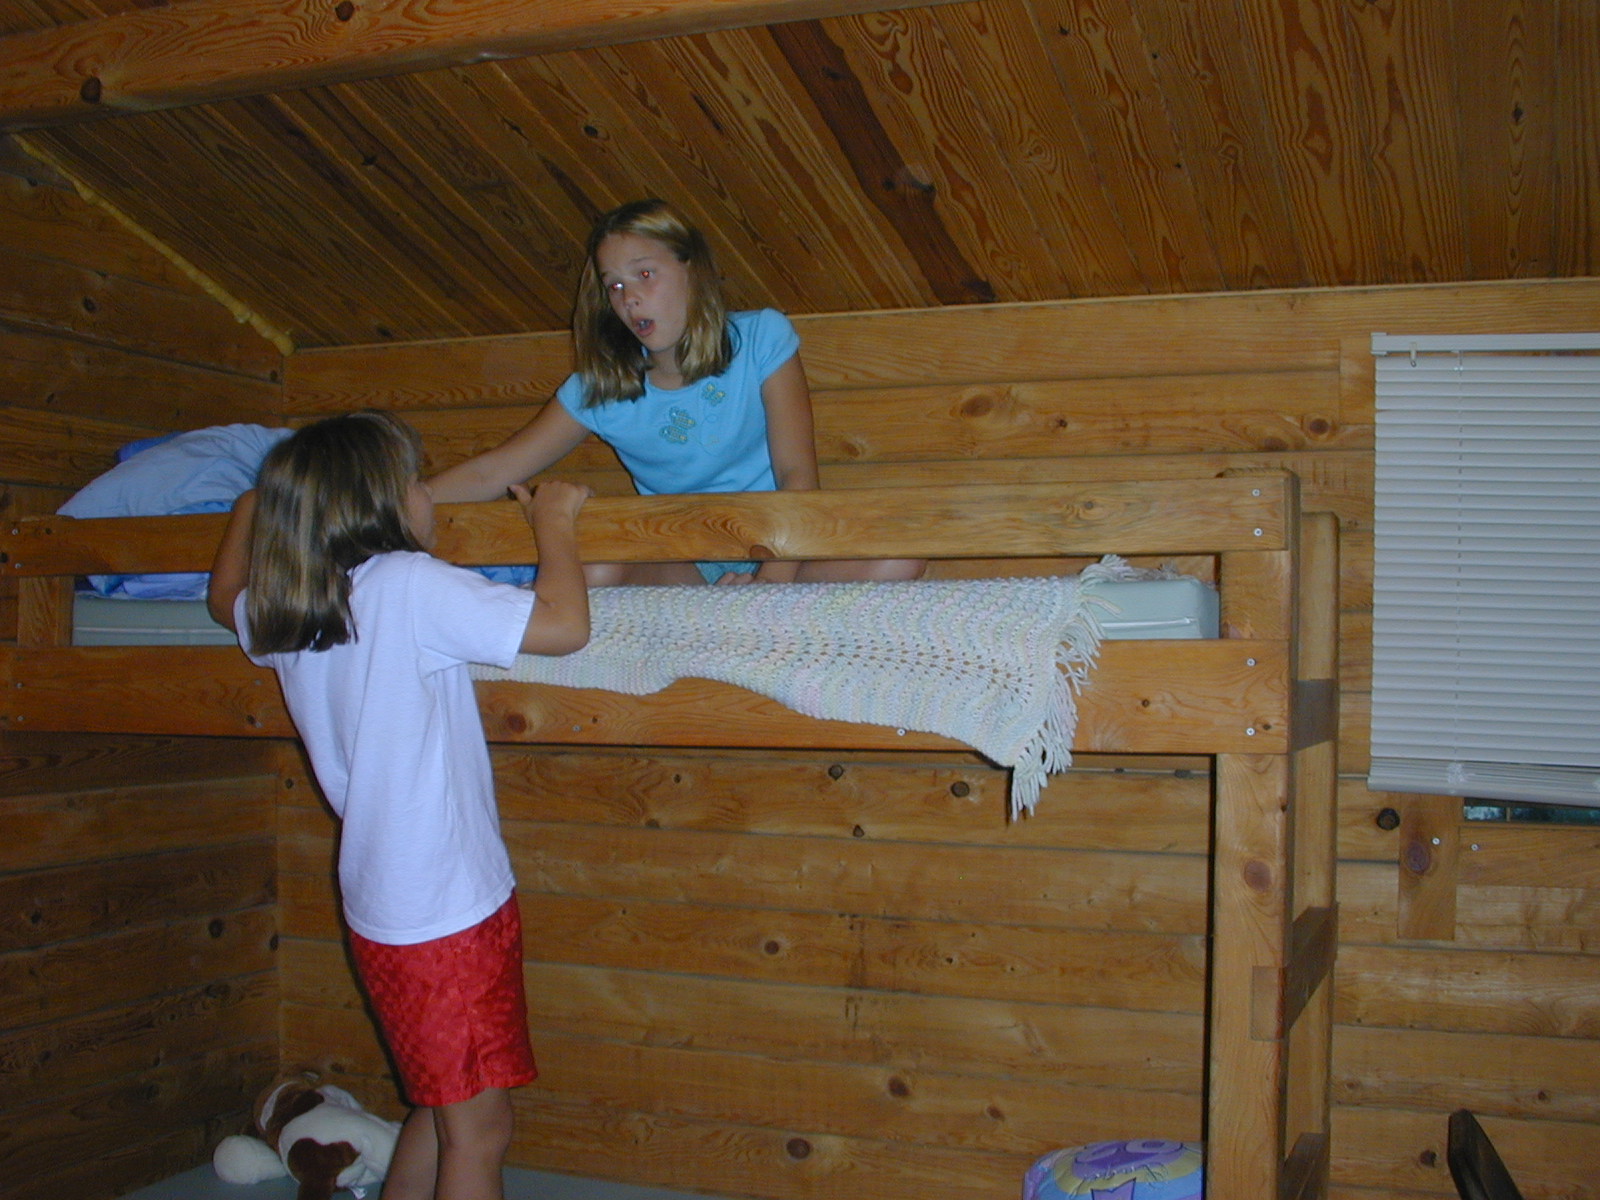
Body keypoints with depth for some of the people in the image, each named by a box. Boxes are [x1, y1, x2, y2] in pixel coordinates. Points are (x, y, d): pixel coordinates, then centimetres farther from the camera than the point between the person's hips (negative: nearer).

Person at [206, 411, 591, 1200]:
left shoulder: (280, 616, 5)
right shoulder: (411, 586, -19)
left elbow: (224, 599, 28)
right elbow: (563, 625, -22)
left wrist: (253, 509, 41)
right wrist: (552, 523, -6)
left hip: (382, 906, 8)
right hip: (449, 908, -8)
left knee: (440, 1111, 22)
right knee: (478, 1130, 2)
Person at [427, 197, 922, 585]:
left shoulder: (761, 338, -5)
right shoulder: (598, 390, 0)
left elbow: (797, 475, -11)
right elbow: (489, 474, 0)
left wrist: (773, 576, -26)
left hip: (778, 548, 0)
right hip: (680, 565, 1)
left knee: (896, 560, -29)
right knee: (595, 574, -32)